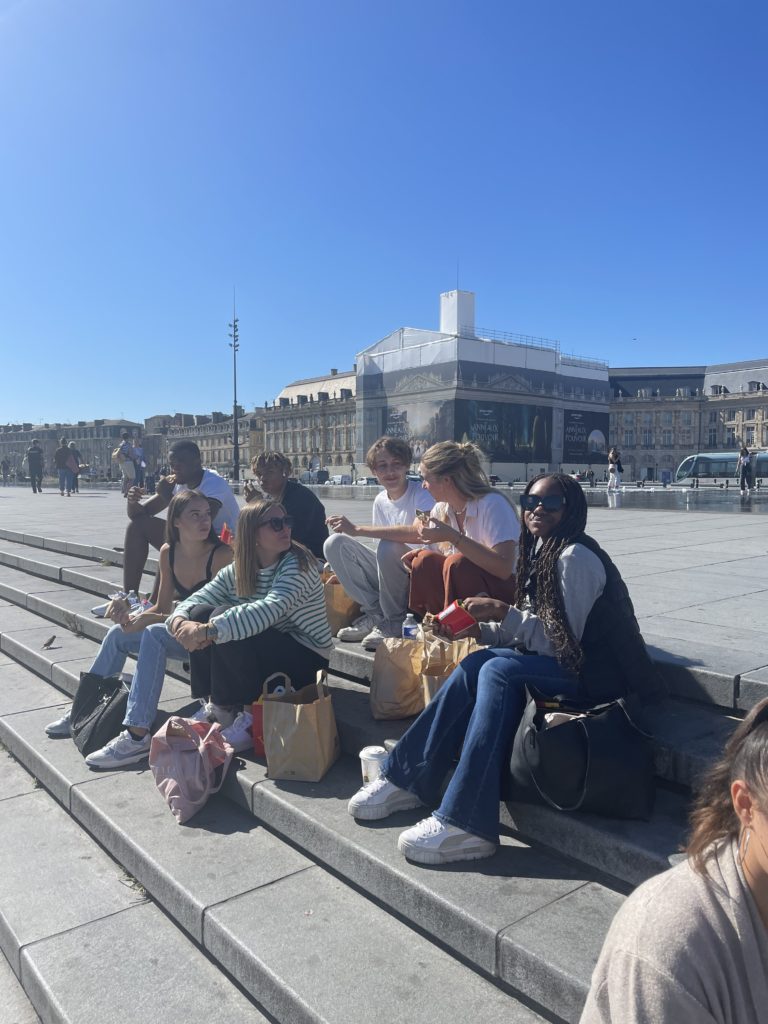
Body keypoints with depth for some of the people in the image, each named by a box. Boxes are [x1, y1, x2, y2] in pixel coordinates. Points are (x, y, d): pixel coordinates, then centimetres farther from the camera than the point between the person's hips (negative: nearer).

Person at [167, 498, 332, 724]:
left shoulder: (297, 564, -18)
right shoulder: (236, 571, 1)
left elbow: (269, 610, -34)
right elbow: (195, 600, -4)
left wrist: (209, 630, -39)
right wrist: (180, 623, -28)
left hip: (306, 660, -6)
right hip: (265, 654, 6)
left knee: (223, 617, -26)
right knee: (201, 612, -13)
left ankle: (225, 709, -10)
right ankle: (209, 703, -4)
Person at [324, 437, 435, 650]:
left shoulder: (421, 493, -12)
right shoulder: (380, 500, 8)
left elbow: (418, 533, -34)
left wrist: (357, 529, -31)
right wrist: (346, 572, 4)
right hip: (390, 575, 6)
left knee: (389, 547, -36)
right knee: (335, 543, -8)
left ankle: (394, 622, -13)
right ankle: (375, 614, -7)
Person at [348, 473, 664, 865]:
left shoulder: (575, 557, -17)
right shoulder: (542, 552, 10)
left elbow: (562, 642, -20)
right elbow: (535, 629, 10)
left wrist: (503, 612, -24)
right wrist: (482, 629, -3)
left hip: (596, 674, -8)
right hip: (569, 664, 8)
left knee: (499, 669, -27)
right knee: (477, 664, -12)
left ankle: (465, 824, -26)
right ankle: (408, 777, -5)